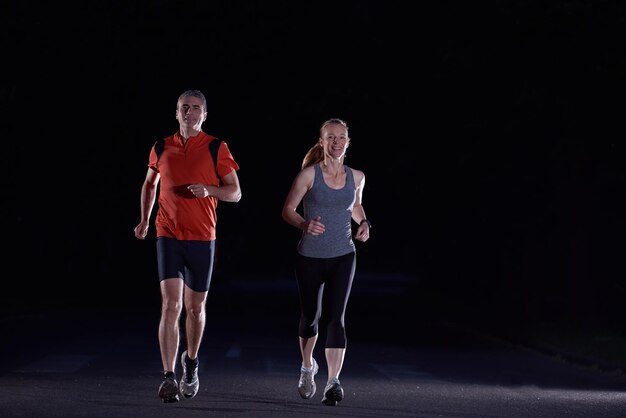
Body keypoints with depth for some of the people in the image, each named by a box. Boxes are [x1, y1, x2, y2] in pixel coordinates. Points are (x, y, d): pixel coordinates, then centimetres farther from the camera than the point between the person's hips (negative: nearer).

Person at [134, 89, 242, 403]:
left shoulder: (216, 148, 0)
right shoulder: (161, 149, 7)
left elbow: (235, 192, 1)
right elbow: (150, 183, 24)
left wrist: (208, 189, -18)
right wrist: (144, 220, 14)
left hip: (202, 238, 0)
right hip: (168, 236, 0)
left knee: (195, 307, 11)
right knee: (171, 305, -13)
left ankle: (190, 362, 37)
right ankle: (169, 378, -16)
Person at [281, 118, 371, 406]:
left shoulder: (356, 177, 3)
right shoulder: (309, 174, -8)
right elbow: (288, 210, -5)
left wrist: (363, 223, 3)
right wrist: (304, 224, -25)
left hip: (343, 257, 1)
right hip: (310, 257, -1)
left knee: (335, 317, -12)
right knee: (310, 316, 12)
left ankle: (333, 382, -16)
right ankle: (308, 367, 39)